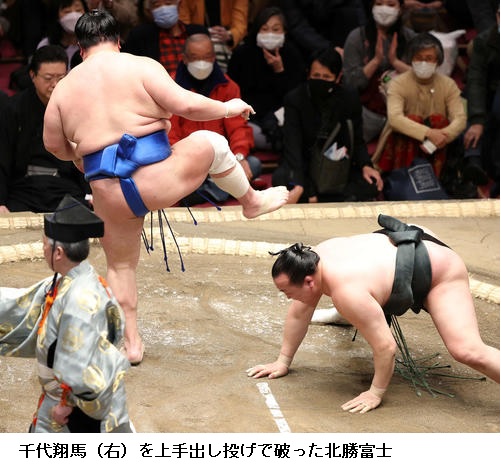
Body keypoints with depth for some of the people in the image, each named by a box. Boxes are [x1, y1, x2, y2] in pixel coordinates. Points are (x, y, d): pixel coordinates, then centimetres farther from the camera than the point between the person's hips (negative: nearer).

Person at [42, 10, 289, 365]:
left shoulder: (64, 89, 8)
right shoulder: (140, 67, -4)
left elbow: (55, 145, 16)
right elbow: (186, 105, -11)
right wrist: (228, 108, 6)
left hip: (110, 196, 4)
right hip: (155, 178, -3)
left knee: (121, 265, 24)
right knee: (212, 143, 22)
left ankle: (131, 344, 27)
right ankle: (252, 201, 39)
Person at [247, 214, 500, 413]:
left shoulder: (347, 292, -37)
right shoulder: (313, 258, -11)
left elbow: (385, 347, -32)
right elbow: (299, 313, 4)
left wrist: (376, 393, -20)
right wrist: (283, 362, 7)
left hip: (438, 267, -10)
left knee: (467, 351, -26)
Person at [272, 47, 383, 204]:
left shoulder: (350, 98, -4)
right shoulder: (294, 99, -13)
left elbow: (357, 140, 2)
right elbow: (293, 145, -24)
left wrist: (365, 166, -21)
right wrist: (298, 186, -40)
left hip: (338, 166, 3)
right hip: (304, 166, -2)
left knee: (371, 184, -26)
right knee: (280, 179, -35)